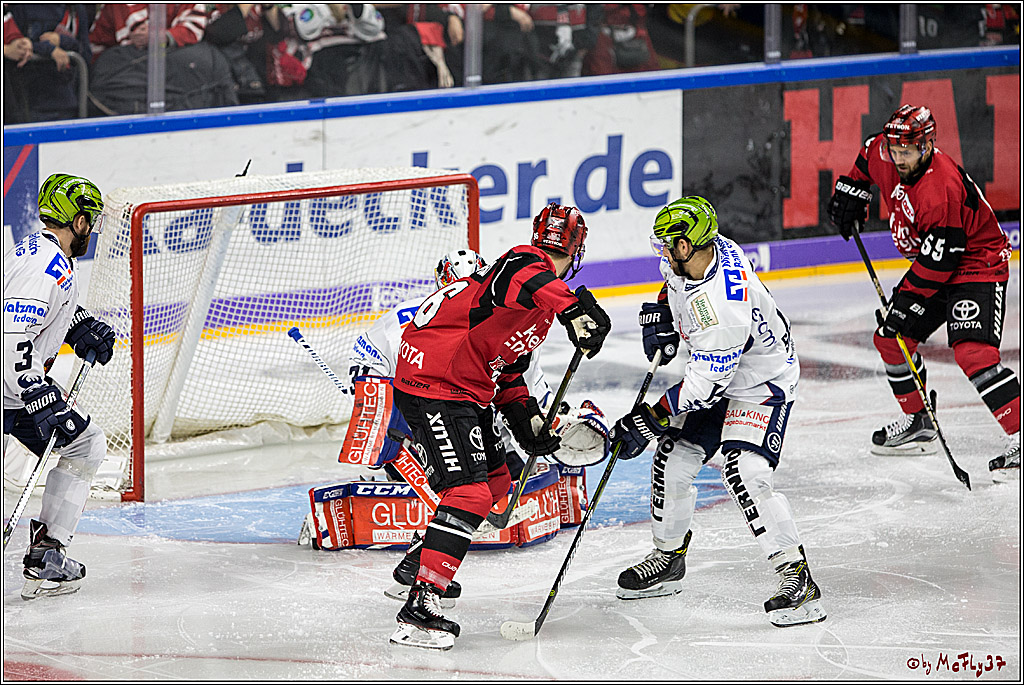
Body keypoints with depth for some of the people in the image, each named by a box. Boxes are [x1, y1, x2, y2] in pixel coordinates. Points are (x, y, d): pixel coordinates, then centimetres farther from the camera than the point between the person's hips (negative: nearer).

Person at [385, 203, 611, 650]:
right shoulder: (525, 262, -11)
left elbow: (507, 371, 27)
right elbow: (530, 282, -38)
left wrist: (527, 421, 15)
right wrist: (576, 310, -52)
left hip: (466, 390, 11)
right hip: (432, 385, -11)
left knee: (495, 478, 23)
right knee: (470, 492, -19)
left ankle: (421, 564, 34)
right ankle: (418, 611, -25)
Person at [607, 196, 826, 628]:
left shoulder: (723, 307, -37)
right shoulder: (708, 249, -11)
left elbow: (705, 386, -32)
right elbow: (675, 279, 16)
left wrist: (647, 422, -26)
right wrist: (661, 312, 0)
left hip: (760, 385, -10)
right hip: (713, 372, 10)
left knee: (745, 473, -27)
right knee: (671, 459, 9)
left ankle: (796, 579, -24)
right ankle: (669, 557, 30)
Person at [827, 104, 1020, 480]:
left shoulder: (941, 191, -33)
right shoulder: (886, 157, -8)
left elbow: (938, 262, -29)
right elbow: (869, 156, 20)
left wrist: (908, 297, -22)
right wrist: (852, 190, 15)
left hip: (978, 265, -10)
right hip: (931, 263, 10)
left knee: (972, 353, -26)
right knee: (890, 338, 12)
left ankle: (1020, 439, -28)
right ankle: (917, 424, 28)